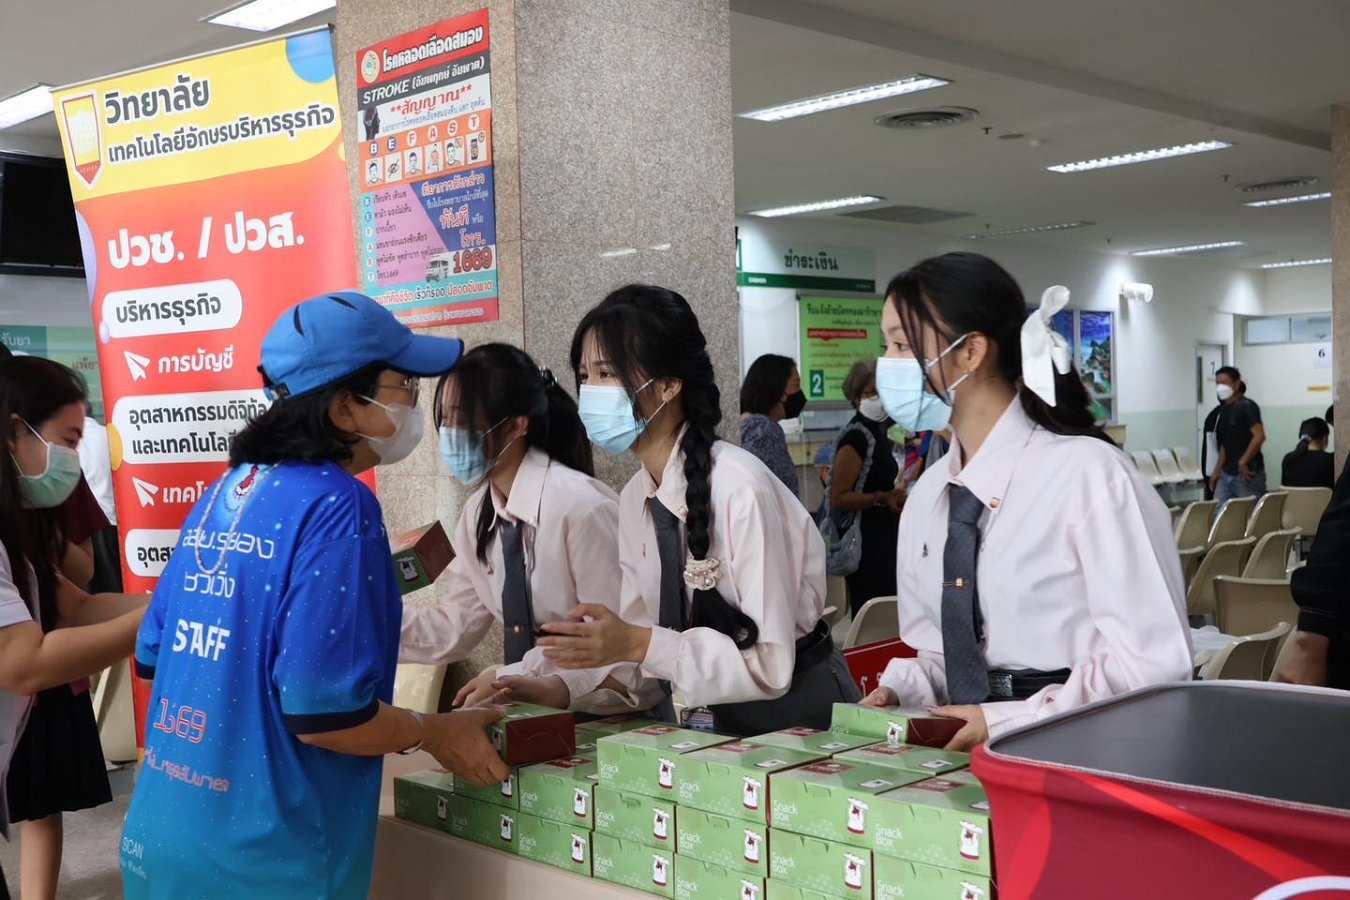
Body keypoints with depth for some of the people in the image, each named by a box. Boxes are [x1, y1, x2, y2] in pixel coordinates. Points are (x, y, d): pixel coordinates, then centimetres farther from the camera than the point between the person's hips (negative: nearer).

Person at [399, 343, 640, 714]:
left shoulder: (582, 506, -20)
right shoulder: (478, 513, 3)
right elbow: (455, 628, 6)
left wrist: (506, 679, -18)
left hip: (598, 714, -6)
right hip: (527, 704, 6)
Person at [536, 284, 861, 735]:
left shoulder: (739, 486, -22)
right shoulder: (634, 498, 0)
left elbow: (771, 664, -22)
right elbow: (643, 646, 3)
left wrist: (640, 644, -28)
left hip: (800, 716, -5)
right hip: (722, 720, 6)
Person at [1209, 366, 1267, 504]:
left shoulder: (1247, 406, -9)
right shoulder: (1224, 409, 14)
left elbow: (1259, 436, -20)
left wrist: (1243, 462, -18)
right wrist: (1217, 471, 16)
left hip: (1248, 474, -8)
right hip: (1226, 475, 8)